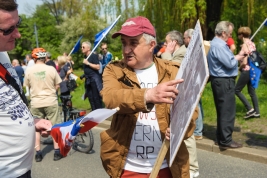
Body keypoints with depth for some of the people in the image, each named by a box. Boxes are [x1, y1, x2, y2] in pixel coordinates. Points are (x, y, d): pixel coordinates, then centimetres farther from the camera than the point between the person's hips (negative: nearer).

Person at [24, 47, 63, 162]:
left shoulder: (29, 71, -4)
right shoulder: (51, 69, -7)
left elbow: (27, 87, 6)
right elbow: (57, 86, 0)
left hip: (35, 103, 1)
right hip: (51, 101, -1)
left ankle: (38, 153, 14)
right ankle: (57, 152, 12)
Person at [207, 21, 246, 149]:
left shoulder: (216, 43, 15)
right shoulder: (219, 45, -19)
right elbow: (230, 63, -22)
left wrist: (236, 56, 4)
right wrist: (238, 57, -4)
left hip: (221, 80, 11)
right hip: (224, 81, -11)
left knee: (223, 111, 16)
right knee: (228, 112, -4)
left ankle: (221, 137, 24)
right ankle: (225, 141, 3)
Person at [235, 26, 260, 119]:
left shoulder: (244, 45, -16)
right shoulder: (252, 44, 9)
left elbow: (244, 62, -21)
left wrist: (239, 68, -2)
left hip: (247, 71, -9)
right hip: (253, 70, 9)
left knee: (237, 90, 2)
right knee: (252, 91, 14)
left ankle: (250, 109, -1)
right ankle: (256, 112, 18)